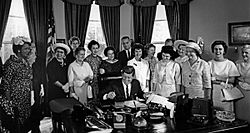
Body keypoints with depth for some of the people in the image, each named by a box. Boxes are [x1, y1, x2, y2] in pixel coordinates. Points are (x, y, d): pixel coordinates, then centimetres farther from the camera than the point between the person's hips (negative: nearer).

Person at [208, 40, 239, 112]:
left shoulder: (230, 64, 3)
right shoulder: (209, 63, 5)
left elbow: (232, 80, -4)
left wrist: (217, 78, -10)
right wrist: (223, 82, -10)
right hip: (213, 93, 1)